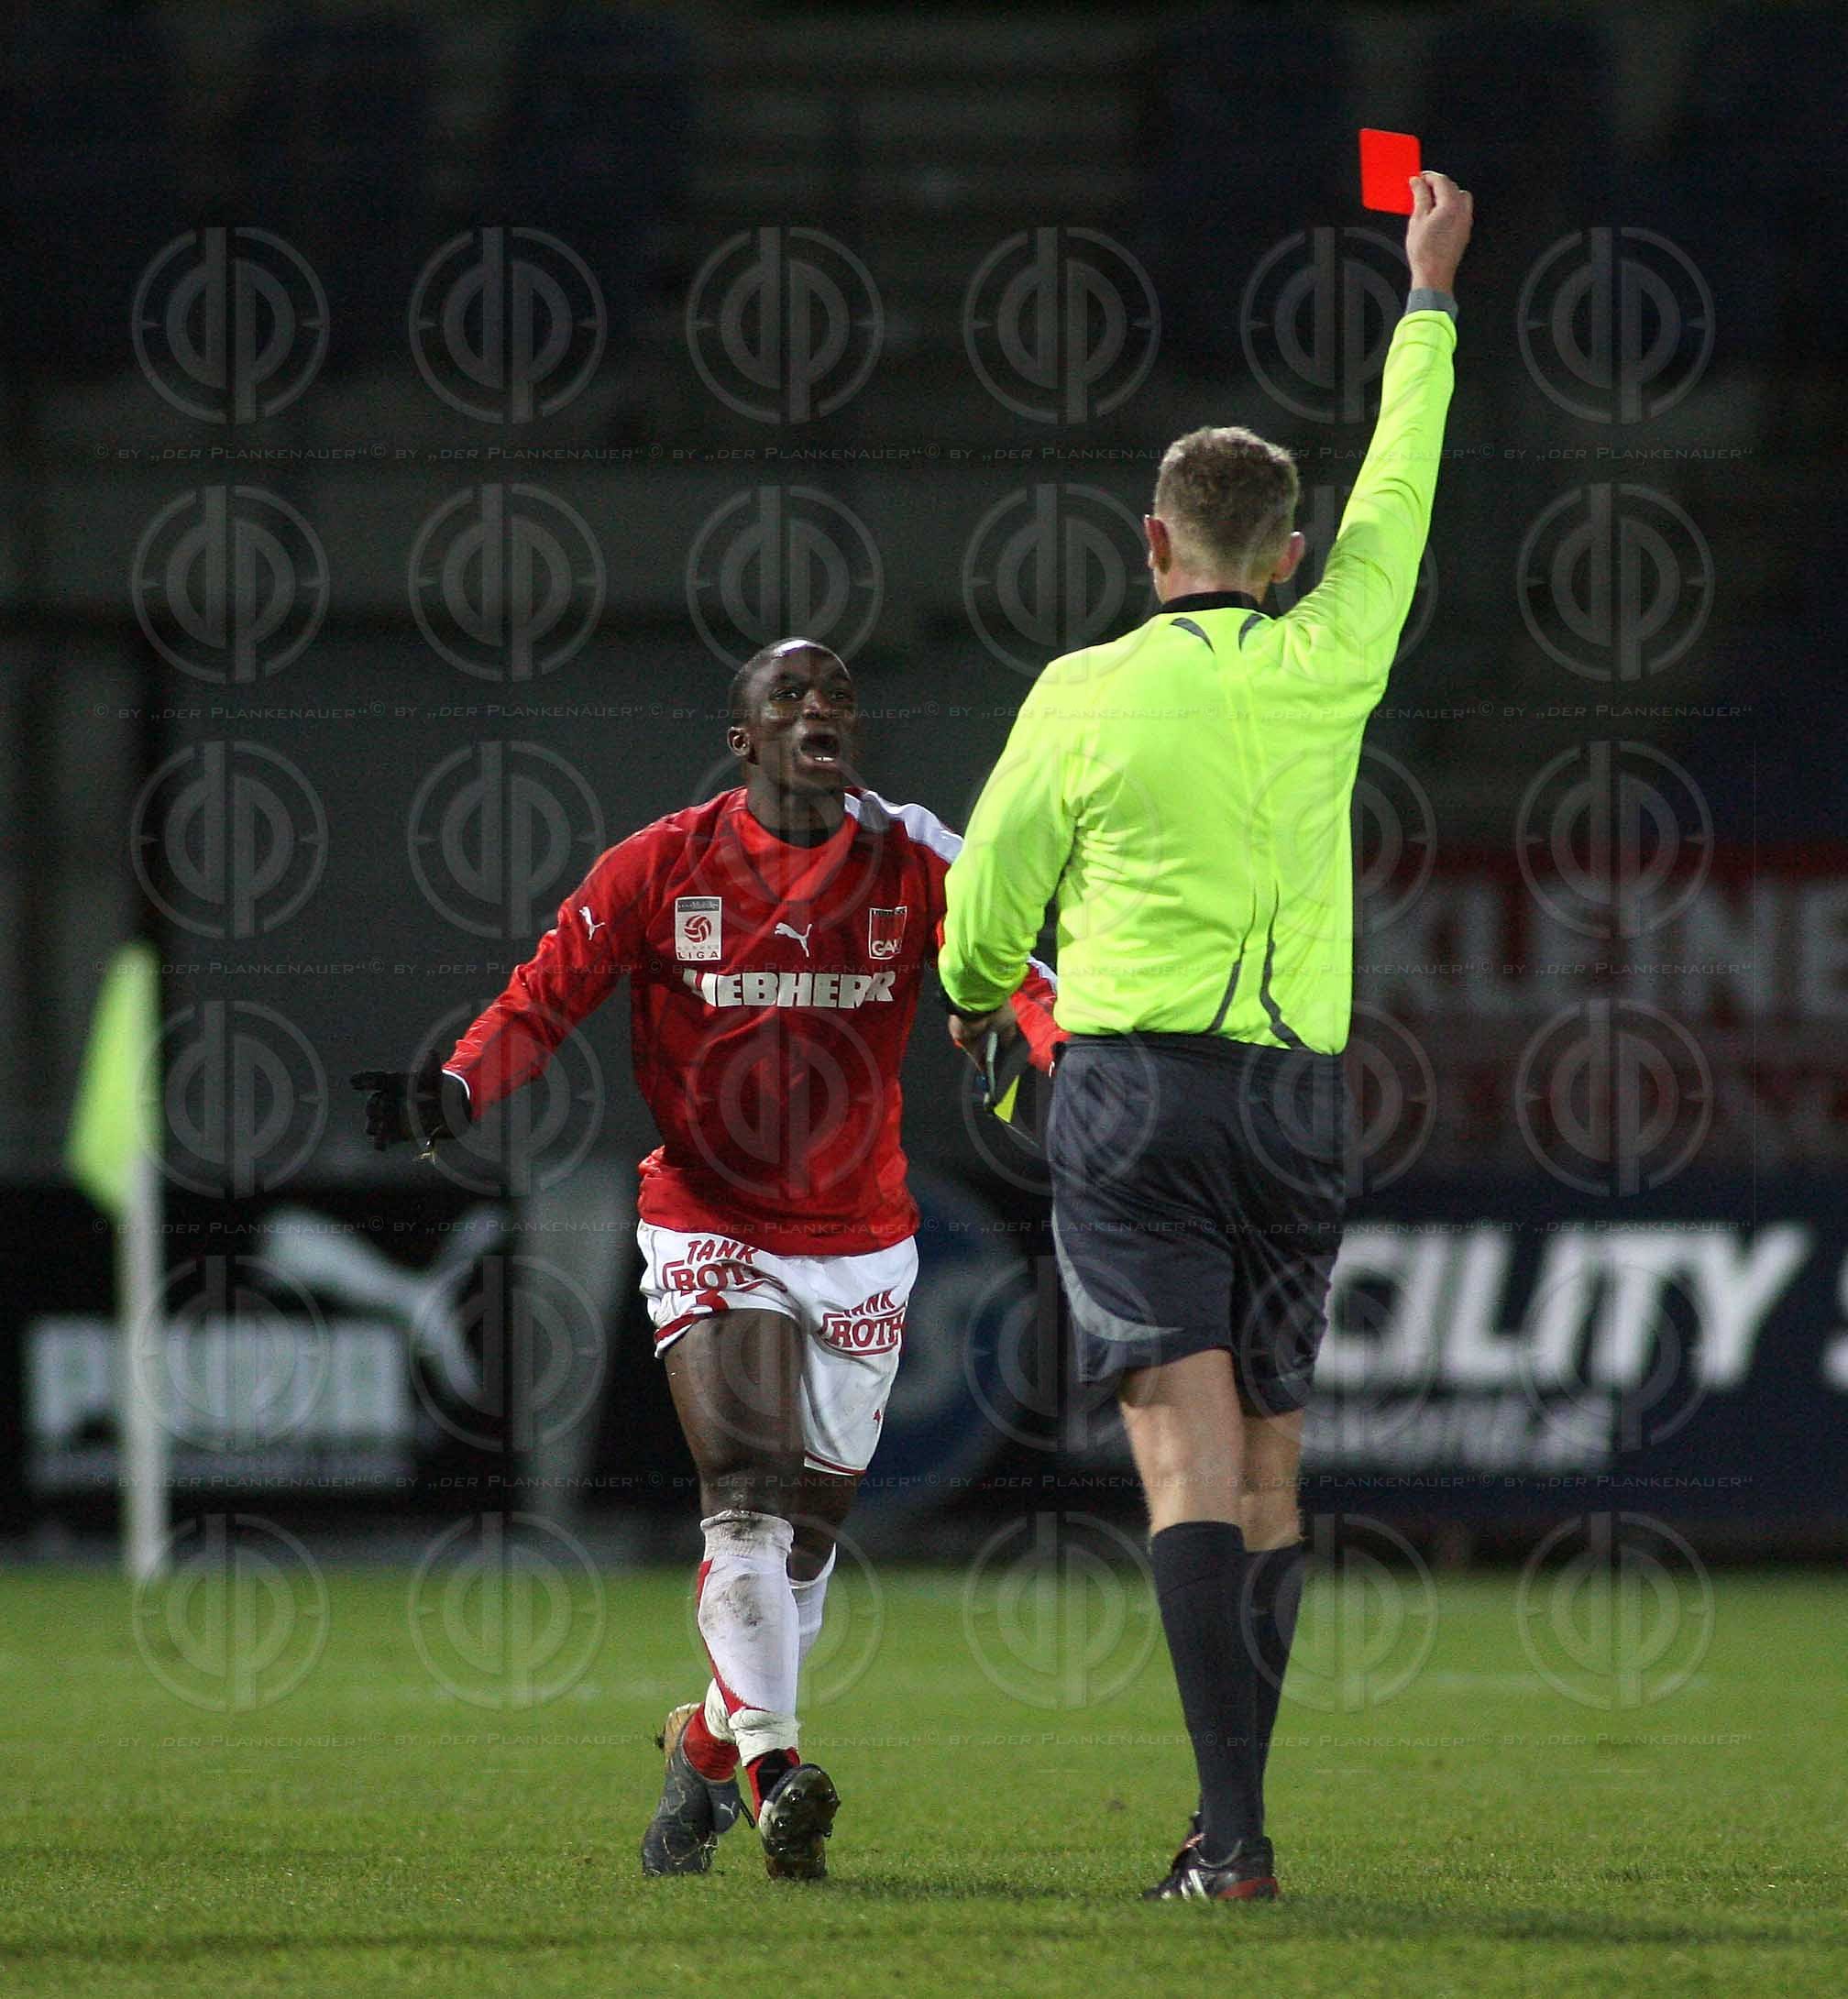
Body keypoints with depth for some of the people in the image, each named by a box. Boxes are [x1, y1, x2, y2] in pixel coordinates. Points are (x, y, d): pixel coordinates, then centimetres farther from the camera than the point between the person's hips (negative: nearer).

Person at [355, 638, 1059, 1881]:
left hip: (862, 1242, 3)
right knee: (749, 1497, -20)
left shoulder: (909, 860, -4)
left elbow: (1012, 972, -17)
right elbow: (544, 1000, -4)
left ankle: (709, 1742, 32)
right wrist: (456, 1090, -23)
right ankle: (773, 1772, -28)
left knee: (806, 1538, 10)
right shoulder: (660, 868, -6)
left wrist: (1069, 1048, -39)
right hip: (709, 1228, -3)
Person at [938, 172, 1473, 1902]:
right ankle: (1232, 1811, 15)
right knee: (1268, 1455, 12)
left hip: (1130, 1088, -3)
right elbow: (1398, 496, 18)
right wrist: (1428, 296, 31)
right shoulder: (1324, 667, 2)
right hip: (1294, 1093, 3)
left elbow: (988, 901, 6)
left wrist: (976, 994, 29)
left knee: (1189, 1447, -11)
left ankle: (1232, 1829, -22)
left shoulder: (1087, 694, -4)